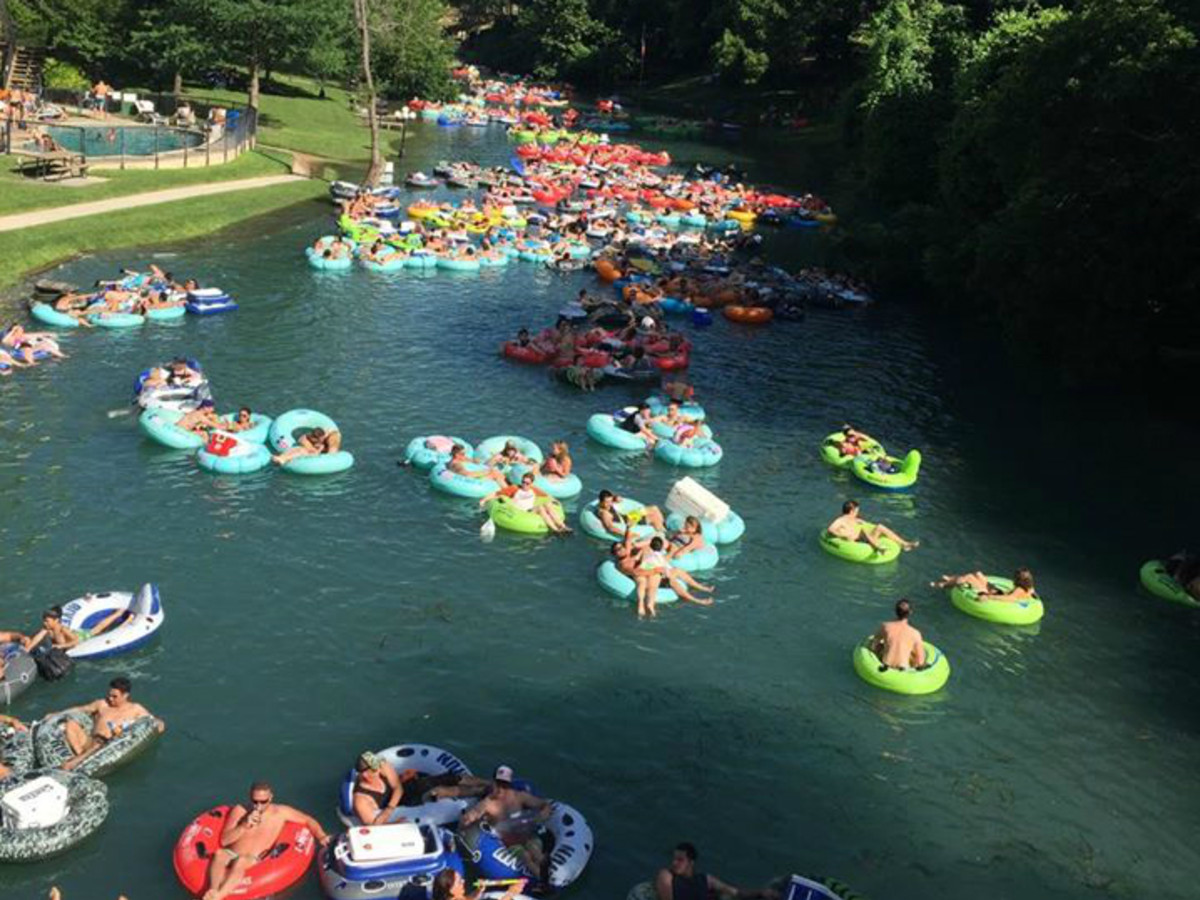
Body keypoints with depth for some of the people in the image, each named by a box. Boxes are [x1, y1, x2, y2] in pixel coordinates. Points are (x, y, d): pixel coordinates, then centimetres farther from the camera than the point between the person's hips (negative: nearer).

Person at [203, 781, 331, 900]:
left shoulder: (280, 812, 8)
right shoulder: (239, 811, 11)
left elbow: (308, 820, 14)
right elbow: (224, 840, 6)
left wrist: (322, 837, -4)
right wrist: (244, 826, -9)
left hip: (252, 861, -1)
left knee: (240, 861, -39)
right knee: (219, 854, -36)